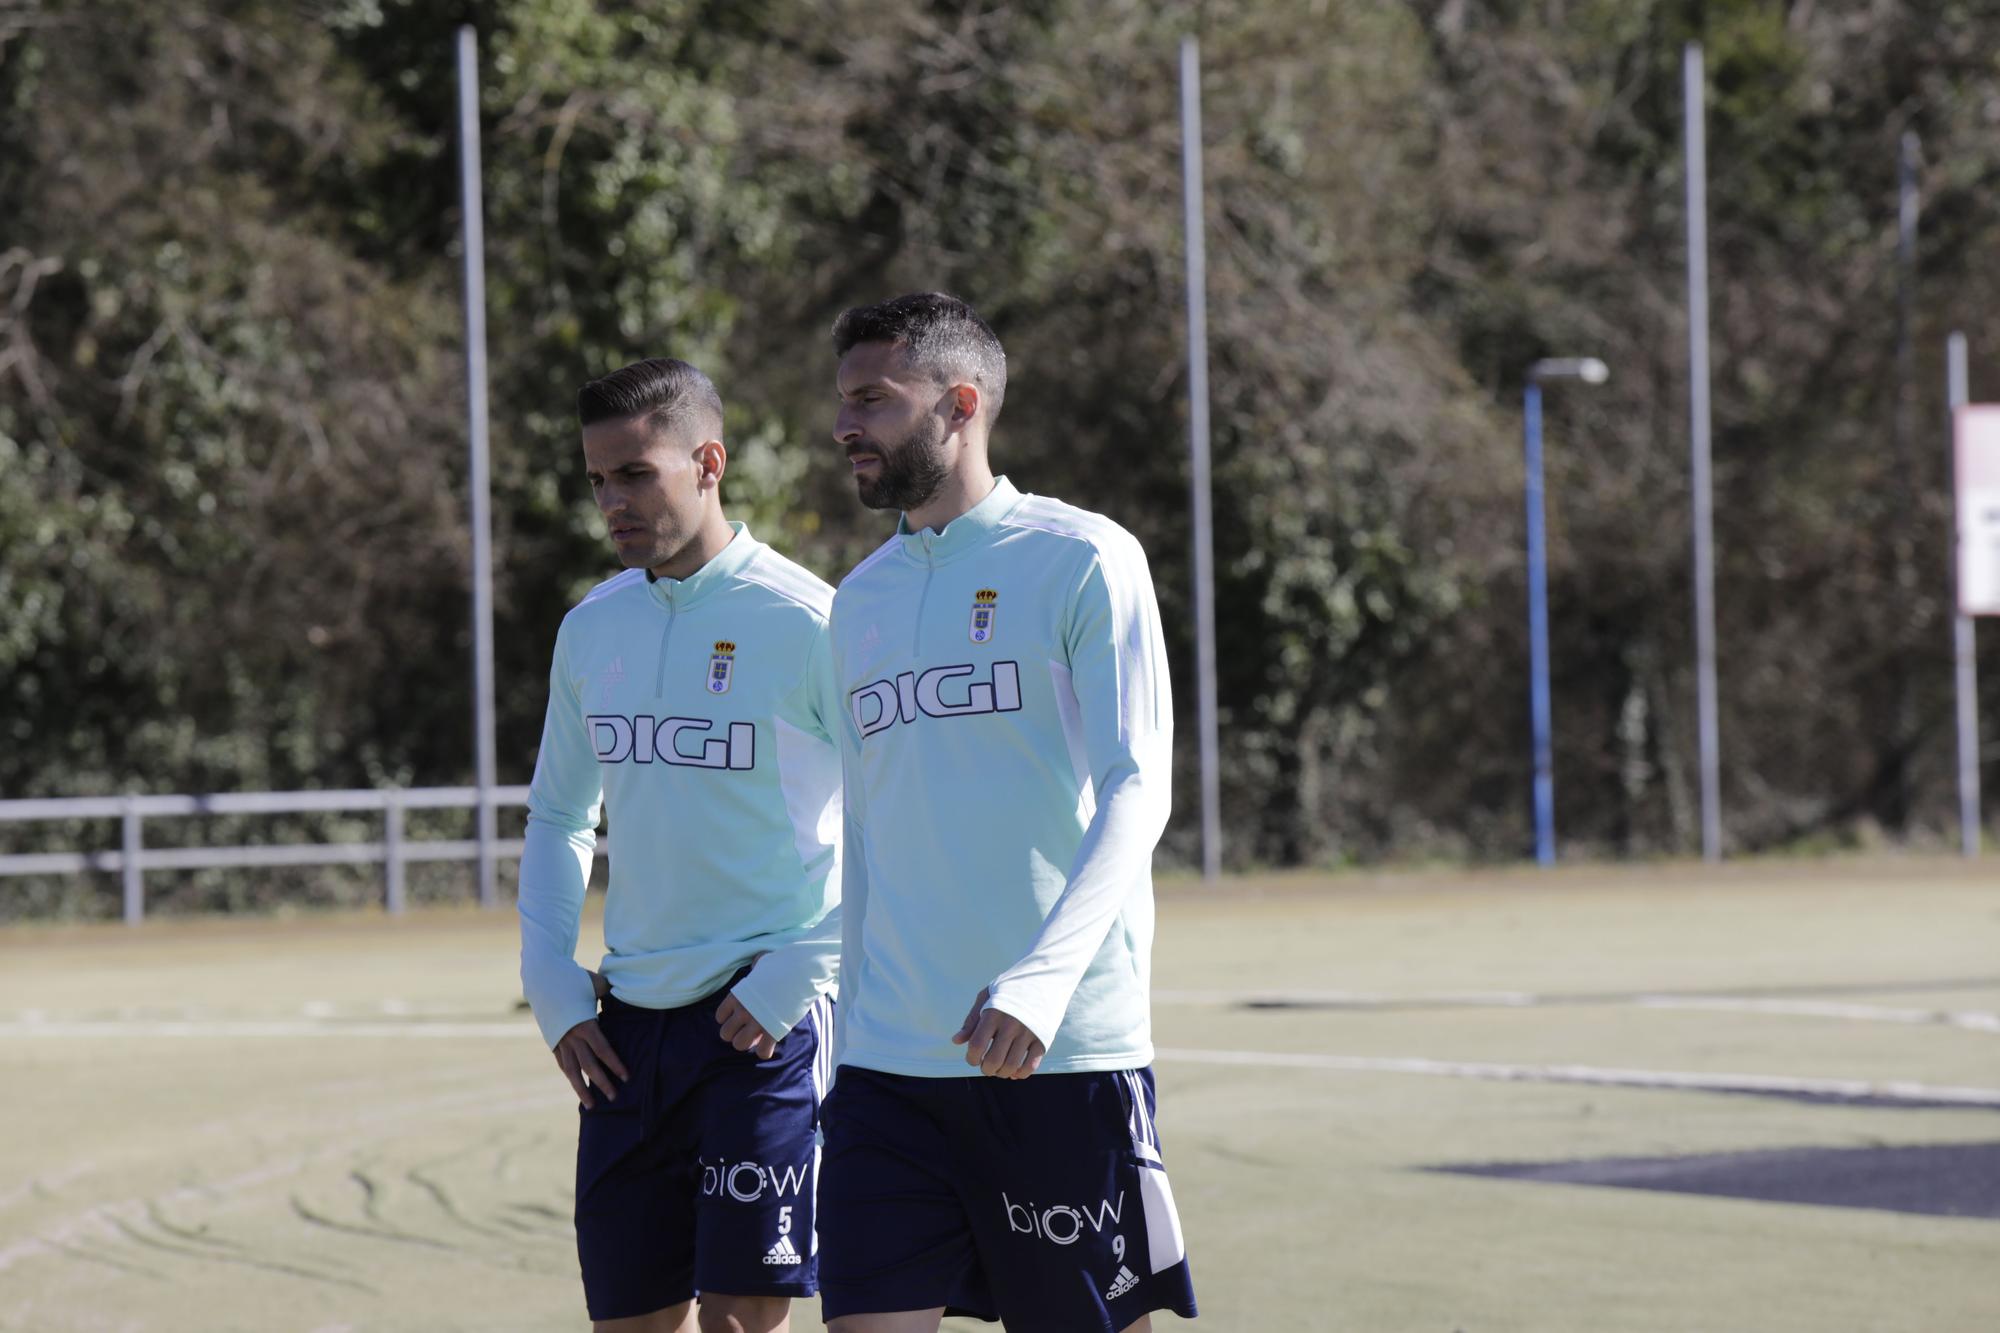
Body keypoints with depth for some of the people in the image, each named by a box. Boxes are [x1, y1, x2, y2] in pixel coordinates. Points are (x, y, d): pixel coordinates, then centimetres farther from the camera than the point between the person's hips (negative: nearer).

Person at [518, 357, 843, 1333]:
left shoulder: (805, 624, -9)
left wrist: (800, 972, -13)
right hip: (627, 1028, 6)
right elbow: (557, 817, 22)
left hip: (763, 1023, -6)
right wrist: (552, 982, 10)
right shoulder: (591, 630, 10)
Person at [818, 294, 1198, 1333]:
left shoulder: (1081, 560, -4)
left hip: (1063, 1053, -5)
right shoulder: (859, 601, 15)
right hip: (890, 1063, 5)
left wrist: (1038, 981, -27)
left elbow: (1137, 792, -13)